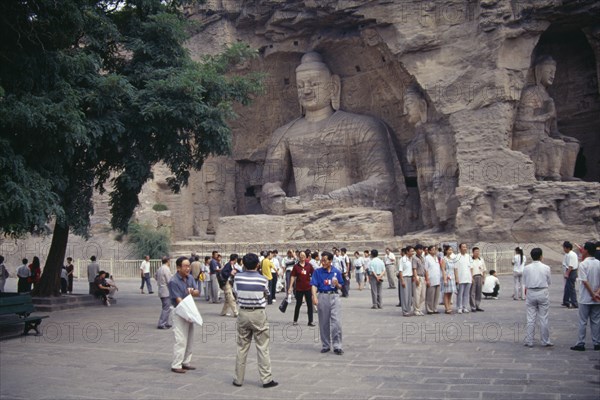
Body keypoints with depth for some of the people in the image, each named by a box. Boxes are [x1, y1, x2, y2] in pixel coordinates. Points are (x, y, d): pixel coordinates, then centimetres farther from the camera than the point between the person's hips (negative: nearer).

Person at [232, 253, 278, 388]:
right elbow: (266, 295, 4)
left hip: (243, 313, 3)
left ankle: (238, 379, 17)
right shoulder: (263, 279, -11)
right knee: (262, 348, 3)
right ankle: (266, 379, 6)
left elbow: (236, 294, 5)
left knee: (242, 347, 11)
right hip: (259, 314, -2)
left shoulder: (238, 277, -6)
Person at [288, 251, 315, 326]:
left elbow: (313, 274, 9)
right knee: (298, 304, 9)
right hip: (299, 288, -1)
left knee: (310, 304, 2)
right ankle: (295, 320, 23)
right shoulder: (296, 266, -2)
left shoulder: (309, 266, 3)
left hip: (308, 288, 2)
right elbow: (293, 277, -3)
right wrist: (290, 287, -8)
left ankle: (310, 321, 9)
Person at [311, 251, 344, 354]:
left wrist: (337, 284, -11)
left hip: (334, 296, 0)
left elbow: (340, 286, 12)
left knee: (337, 322, -8)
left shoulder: (336, 272, 6)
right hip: (322, 297, 0)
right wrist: (314, 297, -20)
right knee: (323, 323, 7)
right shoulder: (317, 272, 2)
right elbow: (314, 285, -6)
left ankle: (337, 346, -3)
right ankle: (325, 345, 19)